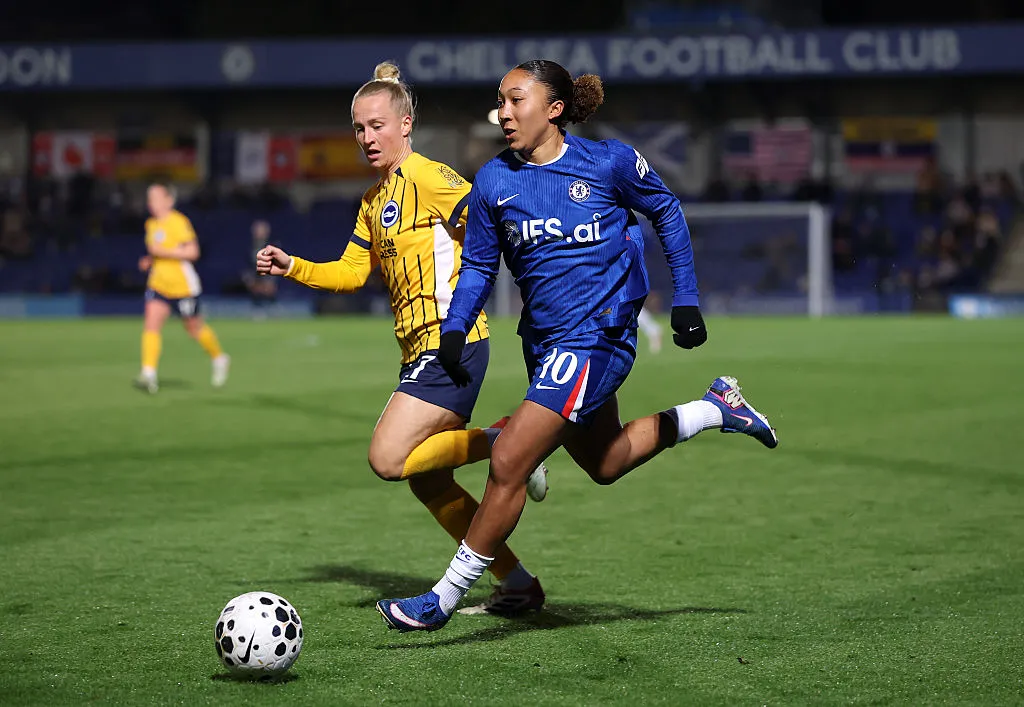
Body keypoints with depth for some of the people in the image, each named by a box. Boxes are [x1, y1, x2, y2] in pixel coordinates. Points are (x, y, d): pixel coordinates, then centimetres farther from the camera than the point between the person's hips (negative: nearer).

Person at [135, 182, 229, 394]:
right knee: (151, 324, -13)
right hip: (158, 284, 6)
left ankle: (219, 359, 35)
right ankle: (148, 374, -21)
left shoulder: (179, 222, -13)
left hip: (183, 285, -6)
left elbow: (192, 252, -18)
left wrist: (163, 252, -22)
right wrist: (149, 260, 7)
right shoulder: (151, 224, 10)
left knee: (194, 328, 9)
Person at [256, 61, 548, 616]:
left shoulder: (427, 177, -9)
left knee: (387, 459, -18)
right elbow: (351, 273, 21)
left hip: (451, 344, -9)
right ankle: (517, 584, 16)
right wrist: (293, 268, 9)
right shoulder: (374, 200, 18)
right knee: (428, 481, 9)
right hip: (422, 349, 9)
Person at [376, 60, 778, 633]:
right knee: (605, 463, 23)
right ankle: (716, 408, 41)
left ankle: (445, 600, -2)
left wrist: (686, 299, 4)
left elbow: (667, 213, 6)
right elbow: (479, 265, 10)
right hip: (544, 342, 7)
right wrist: (454, 329, -5)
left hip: (599, 337, -7)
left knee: (507, 466, -14)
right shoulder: (494, 182, 0)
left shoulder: (610, 162, -10)